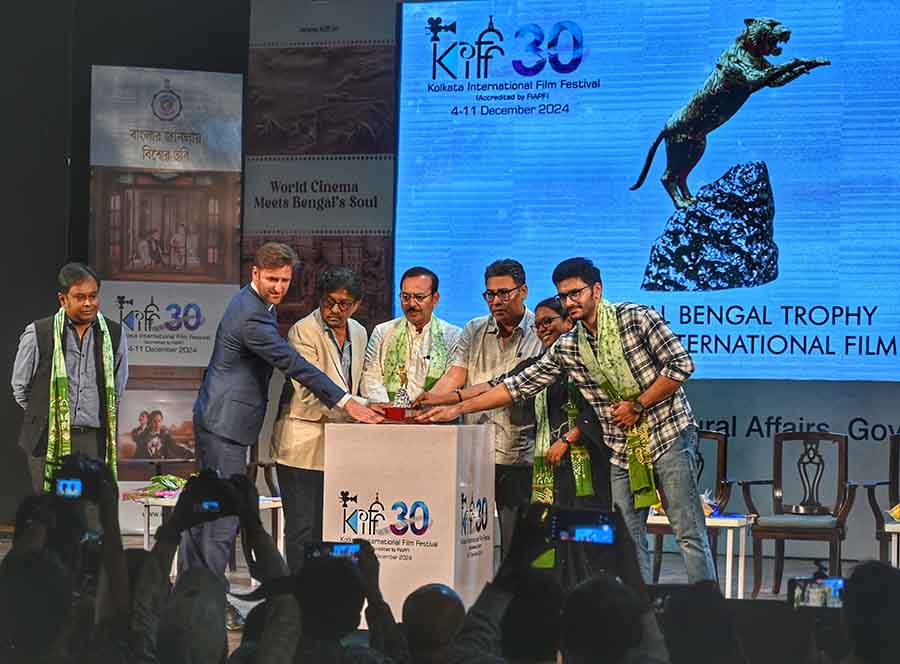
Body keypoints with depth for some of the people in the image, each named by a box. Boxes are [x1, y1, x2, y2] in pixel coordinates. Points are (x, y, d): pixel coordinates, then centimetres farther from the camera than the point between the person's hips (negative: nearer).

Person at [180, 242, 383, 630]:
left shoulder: (254, 304, 12)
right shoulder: (251, 316, -22)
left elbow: (282, 359, 22)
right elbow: (294, 365, -25)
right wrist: (346, 403, -24)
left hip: (216, 419, 11)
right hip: (226, 422, -11)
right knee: (225, 510, -8)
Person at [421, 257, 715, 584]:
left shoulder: (637, 318, -9)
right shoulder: (566, 349, 6)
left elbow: (681, 365, -12)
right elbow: (519, 385, 7)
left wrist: (637, 405, -13)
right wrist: (458, 409, 2)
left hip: (668, 434, -6)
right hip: (622, 448, 6)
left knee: (689, 533, -6)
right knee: (628, 539, 4)